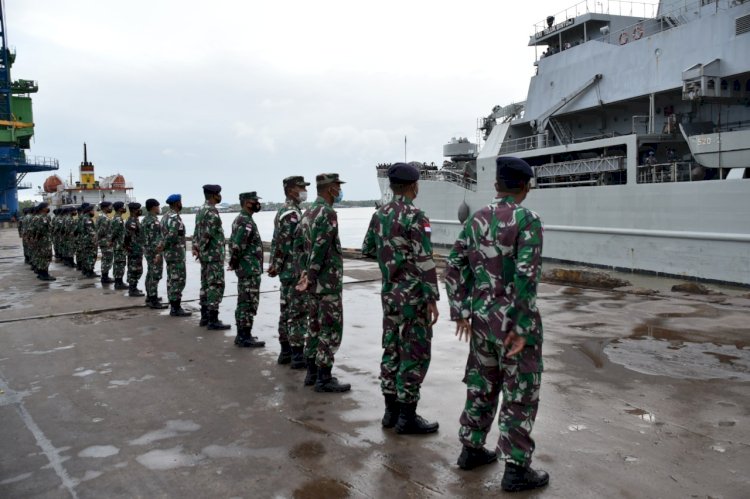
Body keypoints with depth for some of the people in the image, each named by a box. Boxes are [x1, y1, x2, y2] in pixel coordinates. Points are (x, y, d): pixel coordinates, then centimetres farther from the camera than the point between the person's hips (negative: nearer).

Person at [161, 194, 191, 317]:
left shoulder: (166, 216, 14)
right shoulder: (175, 217, -18)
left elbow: (164, 234, 15)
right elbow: (172, 236, -27)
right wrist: (164, 245, -11)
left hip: (169, 252, 10)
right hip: (176, 252, -10)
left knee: (172, 280, 12)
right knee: (178, 280, -6)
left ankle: (173, 307, 17)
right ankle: (176, 308, -3)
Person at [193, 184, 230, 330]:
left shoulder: (201, 210, 15)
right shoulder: (212, 211, -17)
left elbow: (197, 231, 15)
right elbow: (207, 233, -22)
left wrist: (196, 247, 8)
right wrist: (201, 249, -10)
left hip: (205, 255, 10)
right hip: (214, 254, -10)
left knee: (206, 285, 13)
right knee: (216, 286, -7)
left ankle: (205, 316, 18)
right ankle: (213, 319, -6)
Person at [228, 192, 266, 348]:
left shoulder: (239, 219, 15)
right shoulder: (246, 221, -18)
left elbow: (233, 242, 20)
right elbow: (237, 245, -26)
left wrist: (235, 262, 15)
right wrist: (235, 262, -11)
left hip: (245, 268, 10)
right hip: (250, 269, -10)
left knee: (244, 303, 14)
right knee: (249, 303, -5)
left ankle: (242, 335, 20)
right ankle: (245, 337, 0)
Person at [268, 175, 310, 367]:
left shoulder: (283, 210, 15)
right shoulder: (292, 213, -17)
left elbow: (276, 242, 17)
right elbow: (282, 244, -20)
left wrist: (275, 265, 16)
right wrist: (276, 266, -11)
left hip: (287, 271, 10)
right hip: (295, 270, -10)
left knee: (286, 311, 13)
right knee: (297, 313, -5)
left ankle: (286, 351, 21)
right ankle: (298, 356, -1)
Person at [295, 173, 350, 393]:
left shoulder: (310, 212, 13)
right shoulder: (328, 213, -17)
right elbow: (320, 248, -22)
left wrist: (307, 273, 12)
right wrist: (310, 277, -17)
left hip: (315, 281, 10)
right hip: (328, 282, -10)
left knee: (316, 326, 15)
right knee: (331, 330, -3)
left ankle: (312, 371, 22)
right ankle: (324, 378, 1)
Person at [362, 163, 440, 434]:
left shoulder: (379, 214, 7)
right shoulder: (415, 216, -16)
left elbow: (367, 250, 18)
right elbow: (424, 262, -20)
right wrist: (432, 299, -17)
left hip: (389, 293, 8)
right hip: (413, 295, -8)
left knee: (392, 351, 13)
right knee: (415, 355, 1)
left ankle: (391, 411, 21)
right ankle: (407, 417, 7)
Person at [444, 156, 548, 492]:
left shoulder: (476, 219, 5)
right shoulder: (527, 220, -14)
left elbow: (454, 266, 6)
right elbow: (526, 277, -22)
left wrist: (460, 312, 11)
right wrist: (522, 328, -18)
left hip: (482, 316, 6)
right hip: (514, 319, -6)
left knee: (482, 384, 19)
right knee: (520, 393, 5)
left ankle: (471, 450, 31)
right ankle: (516, 469, 13)